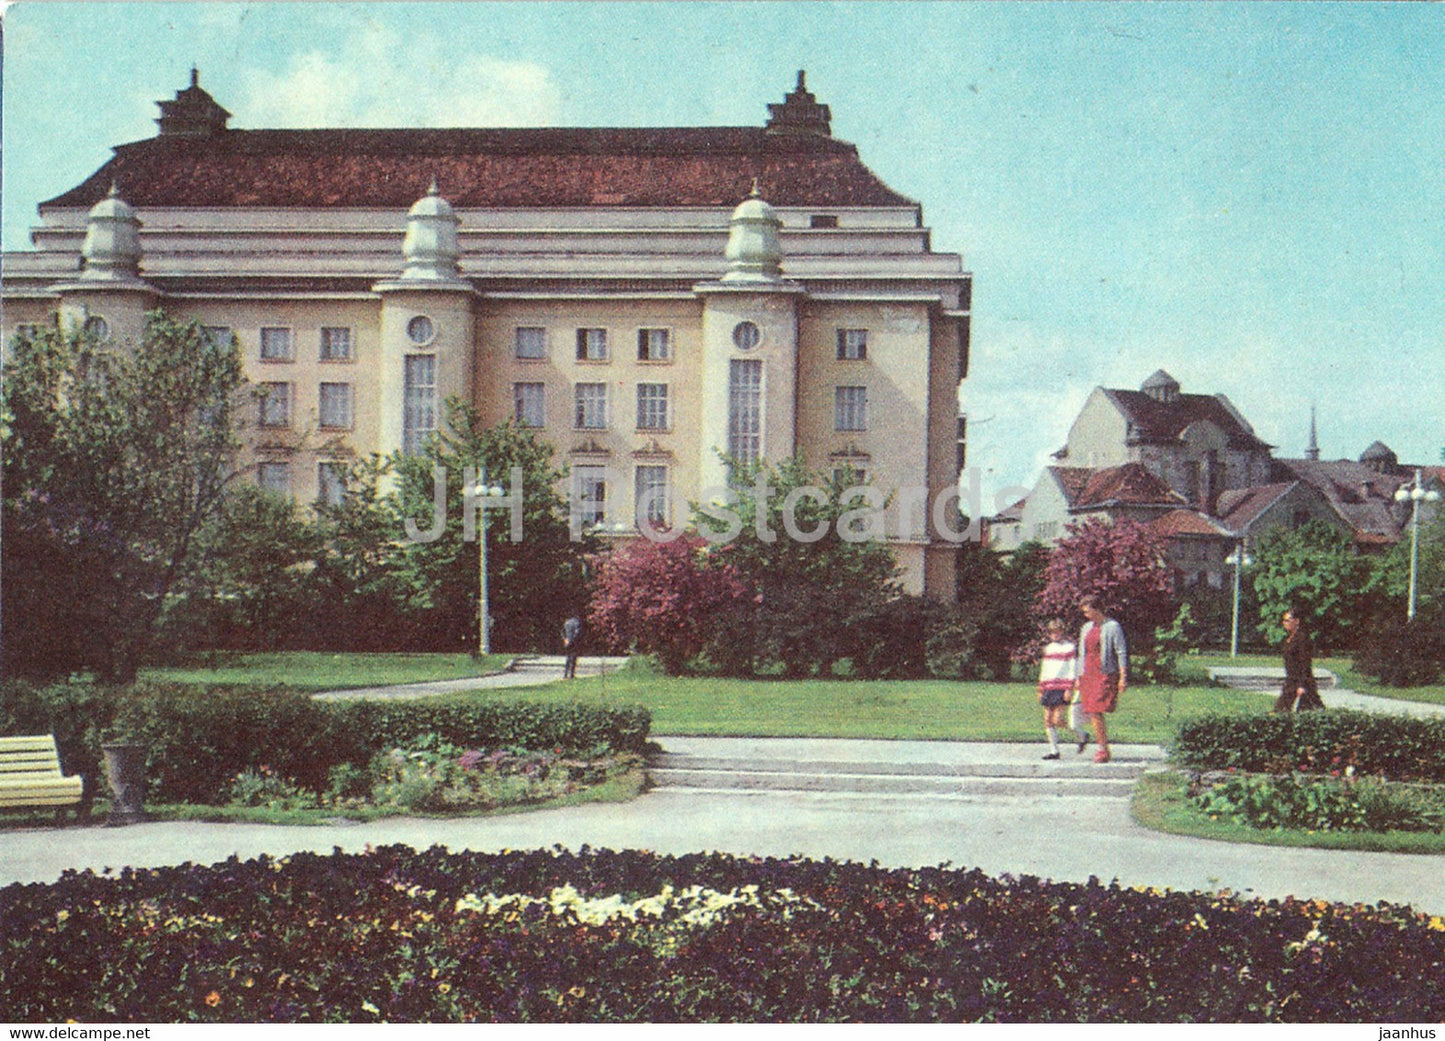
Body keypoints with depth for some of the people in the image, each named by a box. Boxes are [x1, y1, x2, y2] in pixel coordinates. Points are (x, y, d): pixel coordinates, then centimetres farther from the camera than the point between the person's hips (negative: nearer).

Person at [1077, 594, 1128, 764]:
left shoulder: (1113, 627, -3)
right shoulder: (1086, 628, 17)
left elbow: (1122, 653, -6)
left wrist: (1123, 677, -12)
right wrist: (1079, 677, 20)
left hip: (1106, 674, -7)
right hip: (1088, 674, 7)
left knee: (1096, 711, -15)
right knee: (1092, 713, 2)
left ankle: (1104, 750, -9)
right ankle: (1102, 748, 8)